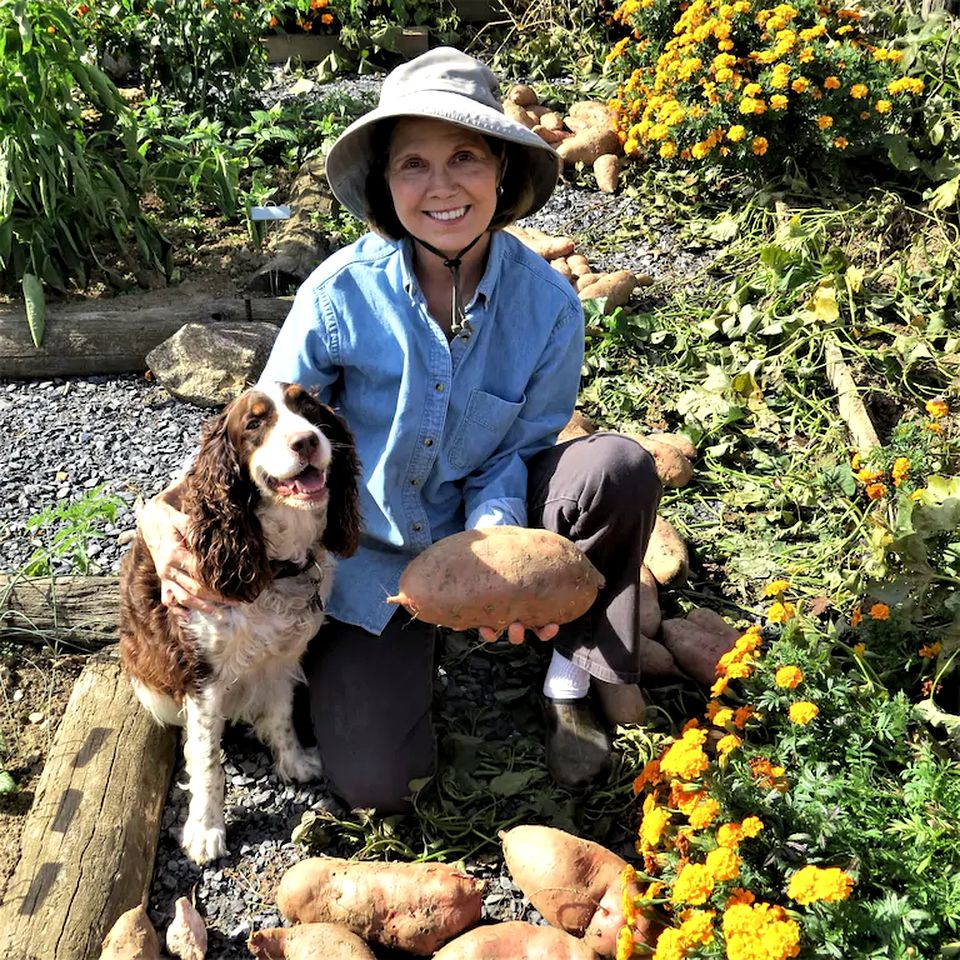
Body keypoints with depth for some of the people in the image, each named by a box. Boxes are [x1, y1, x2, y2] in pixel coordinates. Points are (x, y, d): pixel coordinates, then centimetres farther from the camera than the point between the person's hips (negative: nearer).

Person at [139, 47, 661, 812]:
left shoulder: (547, 303, -17)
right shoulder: (340, 293, -20)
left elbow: (516, 455, -9)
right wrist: (170, 515, -30)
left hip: (480, 526, 1)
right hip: (367, 556, -1)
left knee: (618, 468, -27)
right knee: (374, 781, -12)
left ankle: (573, 677, -5)